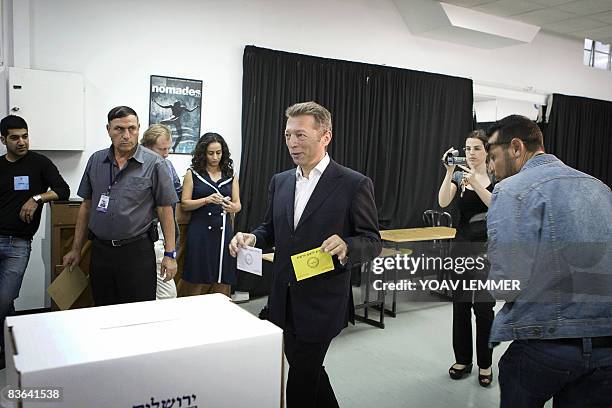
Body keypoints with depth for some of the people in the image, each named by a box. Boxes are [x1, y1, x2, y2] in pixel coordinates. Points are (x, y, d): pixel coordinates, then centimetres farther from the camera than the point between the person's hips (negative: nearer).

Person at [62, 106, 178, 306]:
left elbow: (165, 209, -4)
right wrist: (76, 249, 13)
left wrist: (170, 254, -7)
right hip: (100, 250, 4)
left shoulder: (154, 163, -6)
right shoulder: (96, 160, 6)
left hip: (138, 251, -4)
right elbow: (86, 206, 13)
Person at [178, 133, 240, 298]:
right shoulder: (192, 173, 6)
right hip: (200, 231, -2)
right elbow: (184, 204, 0)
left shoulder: (231, 175, 12)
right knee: (197, 280, -2)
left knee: (221, 283, 2)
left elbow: (238, 204, 10)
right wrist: (207, 200, -15)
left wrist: (232, 207, -14)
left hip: (223, 231, 2)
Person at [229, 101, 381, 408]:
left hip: (322, 303, -6)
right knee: (308, 372, 22)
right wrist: (252, 238, -6)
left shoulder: (354, 184, -11)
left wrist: (346, 247, -30)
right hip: (284, 300, 6)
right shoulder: (280, 182, 6)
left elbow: (372, 242, -9)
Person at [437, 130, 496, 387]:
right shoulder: (459, 175, 5)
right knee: (460, 303, 7)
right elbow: (443, 202, -12)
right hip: (463, 243, 3)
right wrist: (449, 172, -20)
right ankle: (463, 360, 21)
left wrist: (475, 182, -29)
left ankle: (485, 364, 14)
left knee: (483, 305, -2)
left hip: (489, 244, -3)